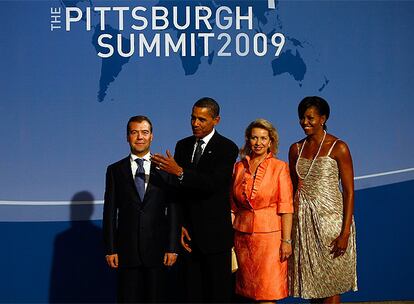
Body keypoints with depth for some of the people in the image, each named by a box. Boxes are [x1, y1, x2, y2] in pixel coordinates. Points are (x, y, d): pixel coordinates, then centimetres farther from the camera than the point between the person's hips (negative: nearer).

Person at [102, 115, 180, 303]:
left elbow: (173, 210, 2)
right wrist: (110, 249, -2)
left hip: (157, 249, 0)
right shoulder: (115, 170, 5)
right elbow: (110, 212, 4)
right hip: (127, 250, 0)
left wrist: (172, 247, -3)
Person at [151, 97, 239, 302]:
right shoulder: (183, 145, 10)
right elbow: (177, 189, 10)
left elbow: (213, 184, -19)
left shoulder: (227, 148, -5)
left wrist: (180, 172, -30)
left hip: (215, 234, -4)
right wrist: (180, 225, 1)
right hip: (189, 233, 4)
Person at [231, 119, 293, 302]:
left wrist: (286, 240, -13)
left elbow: (286, 207, -7)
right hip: (243, 235, 4)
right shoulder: (239, 167, 9)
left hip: (270, 234, -4)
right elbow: (234, 206, 13)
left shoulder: (279, 167, -2)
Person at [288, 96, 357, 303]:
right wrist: (288, 226, 6)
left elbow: (349, 192, -9)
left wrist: (345, 233, -16)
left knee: (330, 286, 1)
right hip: (303, 219, 5)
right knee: (311, 284, 12)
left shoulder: (338, 148, -7)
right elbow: (293, 189, 12)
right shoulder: (296, 149, 7)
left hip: (330, 217, -4)